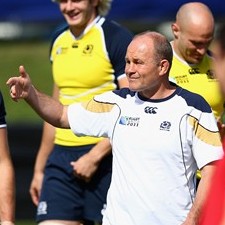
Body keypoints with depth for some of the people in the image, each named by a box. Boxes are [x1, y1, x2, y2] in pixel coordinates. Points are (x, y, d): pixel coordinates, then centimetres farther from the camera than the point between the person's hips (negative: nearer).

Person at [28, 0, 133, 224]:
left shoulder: (117, 38, -7)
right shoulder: (59, 40, 14)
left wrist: (95, 156, -17)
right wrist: (39, 167, 23)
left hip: (106, 156, -6)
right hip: (62, 156, 6)